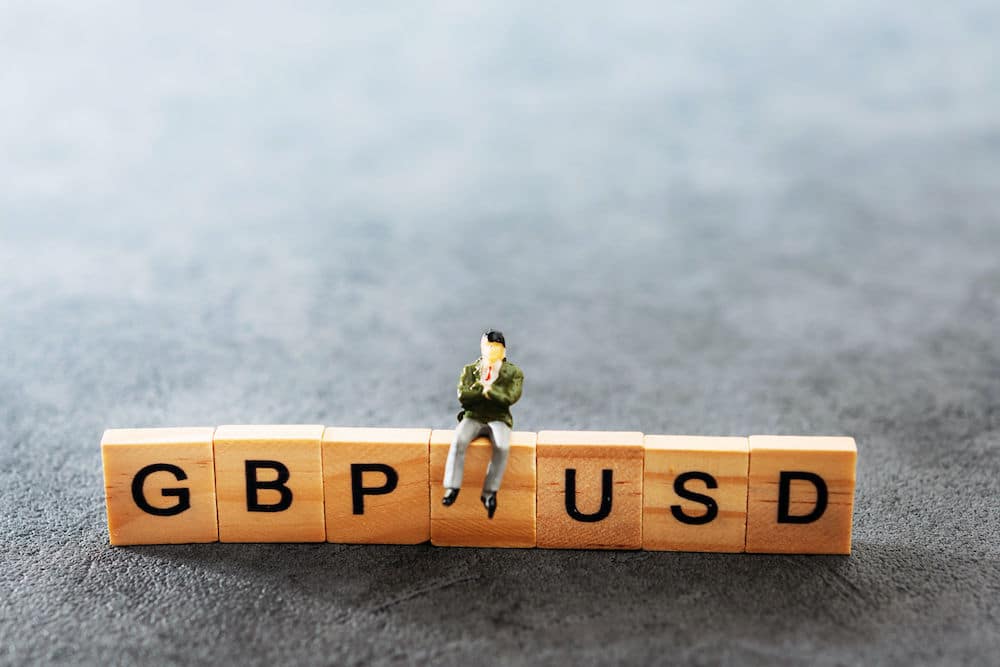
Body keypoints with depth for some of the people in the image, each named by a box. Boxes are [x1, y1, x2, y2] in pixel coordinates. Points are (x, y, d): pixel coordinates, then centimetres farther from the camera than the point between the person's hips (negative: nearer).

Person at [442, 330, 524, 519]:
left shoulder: (514, 373, 7)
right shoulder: (470, 370, 11)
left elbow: (510, 398, -9)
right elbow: (463, 396, -4)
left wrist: (485, 388, -10)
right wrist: (486, 388, -7)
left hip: (499, 419, -1)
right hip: (473, 417, 1)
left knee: (502, 447, -35)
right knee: (458, 441, -33)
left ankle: (489, 492, -25)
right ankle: (452, 488, -31)